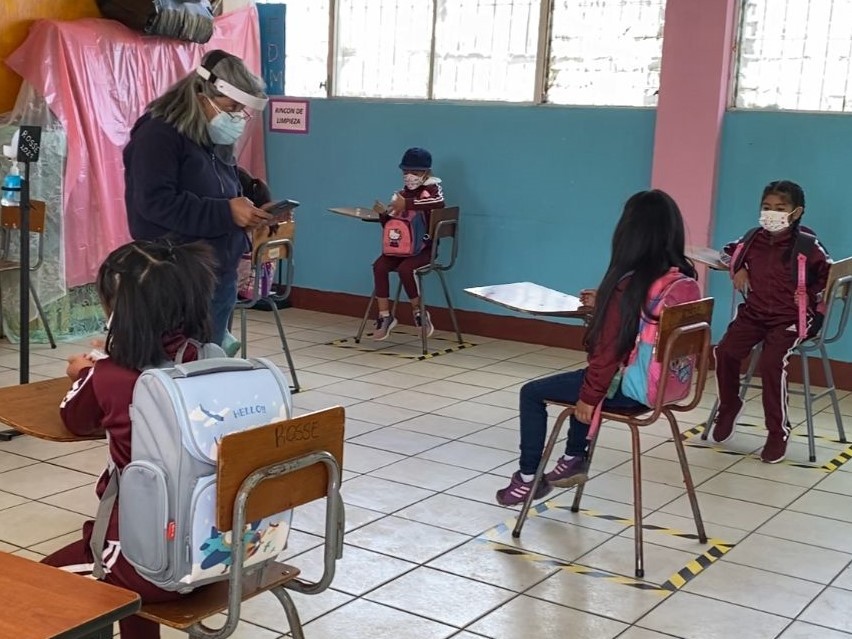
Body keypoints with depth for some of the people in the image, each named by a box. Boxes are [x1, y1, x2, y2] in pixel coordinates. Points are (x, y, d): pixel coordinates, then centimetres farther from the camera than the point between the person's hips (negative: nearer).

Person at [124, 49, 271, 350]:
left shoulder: (216, 141, 16)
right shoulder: (158, 134, -10)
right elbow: (156, 203, -21)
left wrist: (247, 211, 2)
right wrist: (226, 213, -24)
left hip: (220, 275, 9)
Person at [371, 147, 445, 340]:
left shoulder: (431, 189, -3)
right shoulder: (401, 193, 14)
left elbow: (439, 202, -29)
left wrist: (407, 204, -32)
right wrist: (383, 213, -7)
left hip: (424, 248, -5)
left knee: (404, 268, -31)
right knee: (379, 266, -20)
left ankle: (419, 312, -10)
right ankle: (384, 315, -12)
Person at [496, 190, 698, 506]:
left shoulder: (628, 283, -25)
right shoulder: (682, 277, -2)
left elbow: (610, 348, -19)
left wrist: (589, 396, -8)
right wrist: (605, 304, 20)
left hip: (628, 386, -8)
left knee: (532, 393, 10)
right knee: (583, 379, 36)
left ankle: (528, 478, 21)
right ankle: (574, 460, 41)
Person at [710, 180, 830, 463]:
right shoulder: (754, 239, 5)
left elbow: (829, 275, -2)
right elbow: (729, 252, 25)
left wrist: (815, 304, -9)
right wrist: (739, 269, 7)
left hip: (790, 317, -5)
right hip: (754, 313, 5)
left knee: (771, 362, -28)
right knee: (725, 352, -18)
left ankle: (778, 431, -9)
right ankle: (729, 406, 12)